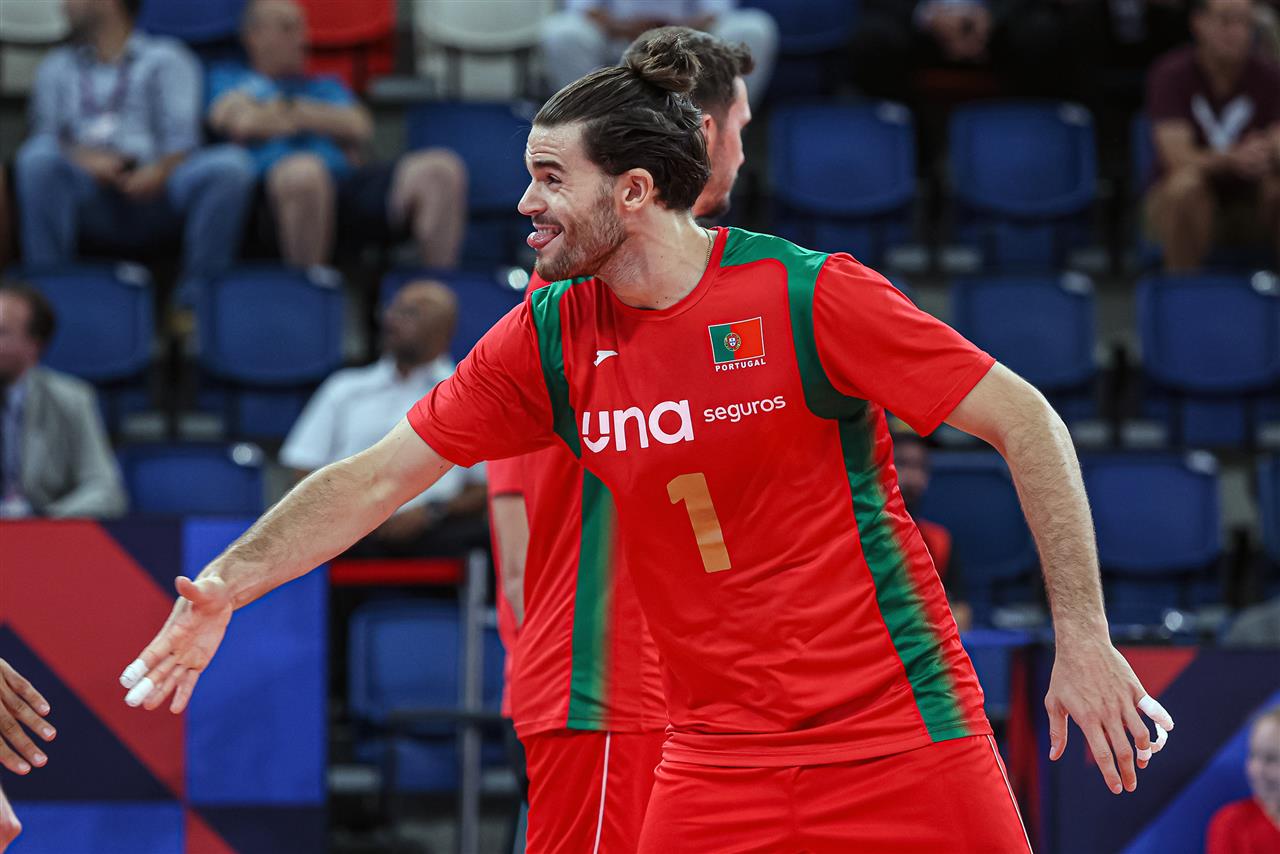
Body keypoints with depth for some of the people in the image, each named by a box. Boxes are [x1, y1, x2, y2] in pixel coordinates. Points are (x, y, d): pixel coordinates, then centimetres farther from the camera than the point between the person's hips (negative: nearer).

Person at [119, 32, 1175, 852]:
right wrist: (221, 591, 0)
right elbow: (376, 477, 10)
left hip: (900, 742, -4)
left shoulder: (807, 294, -11)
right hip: (716, 757, 4)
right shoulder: (546, 338, 3)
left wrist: (1084, 636, -13)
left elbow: (1027, 423, -9)